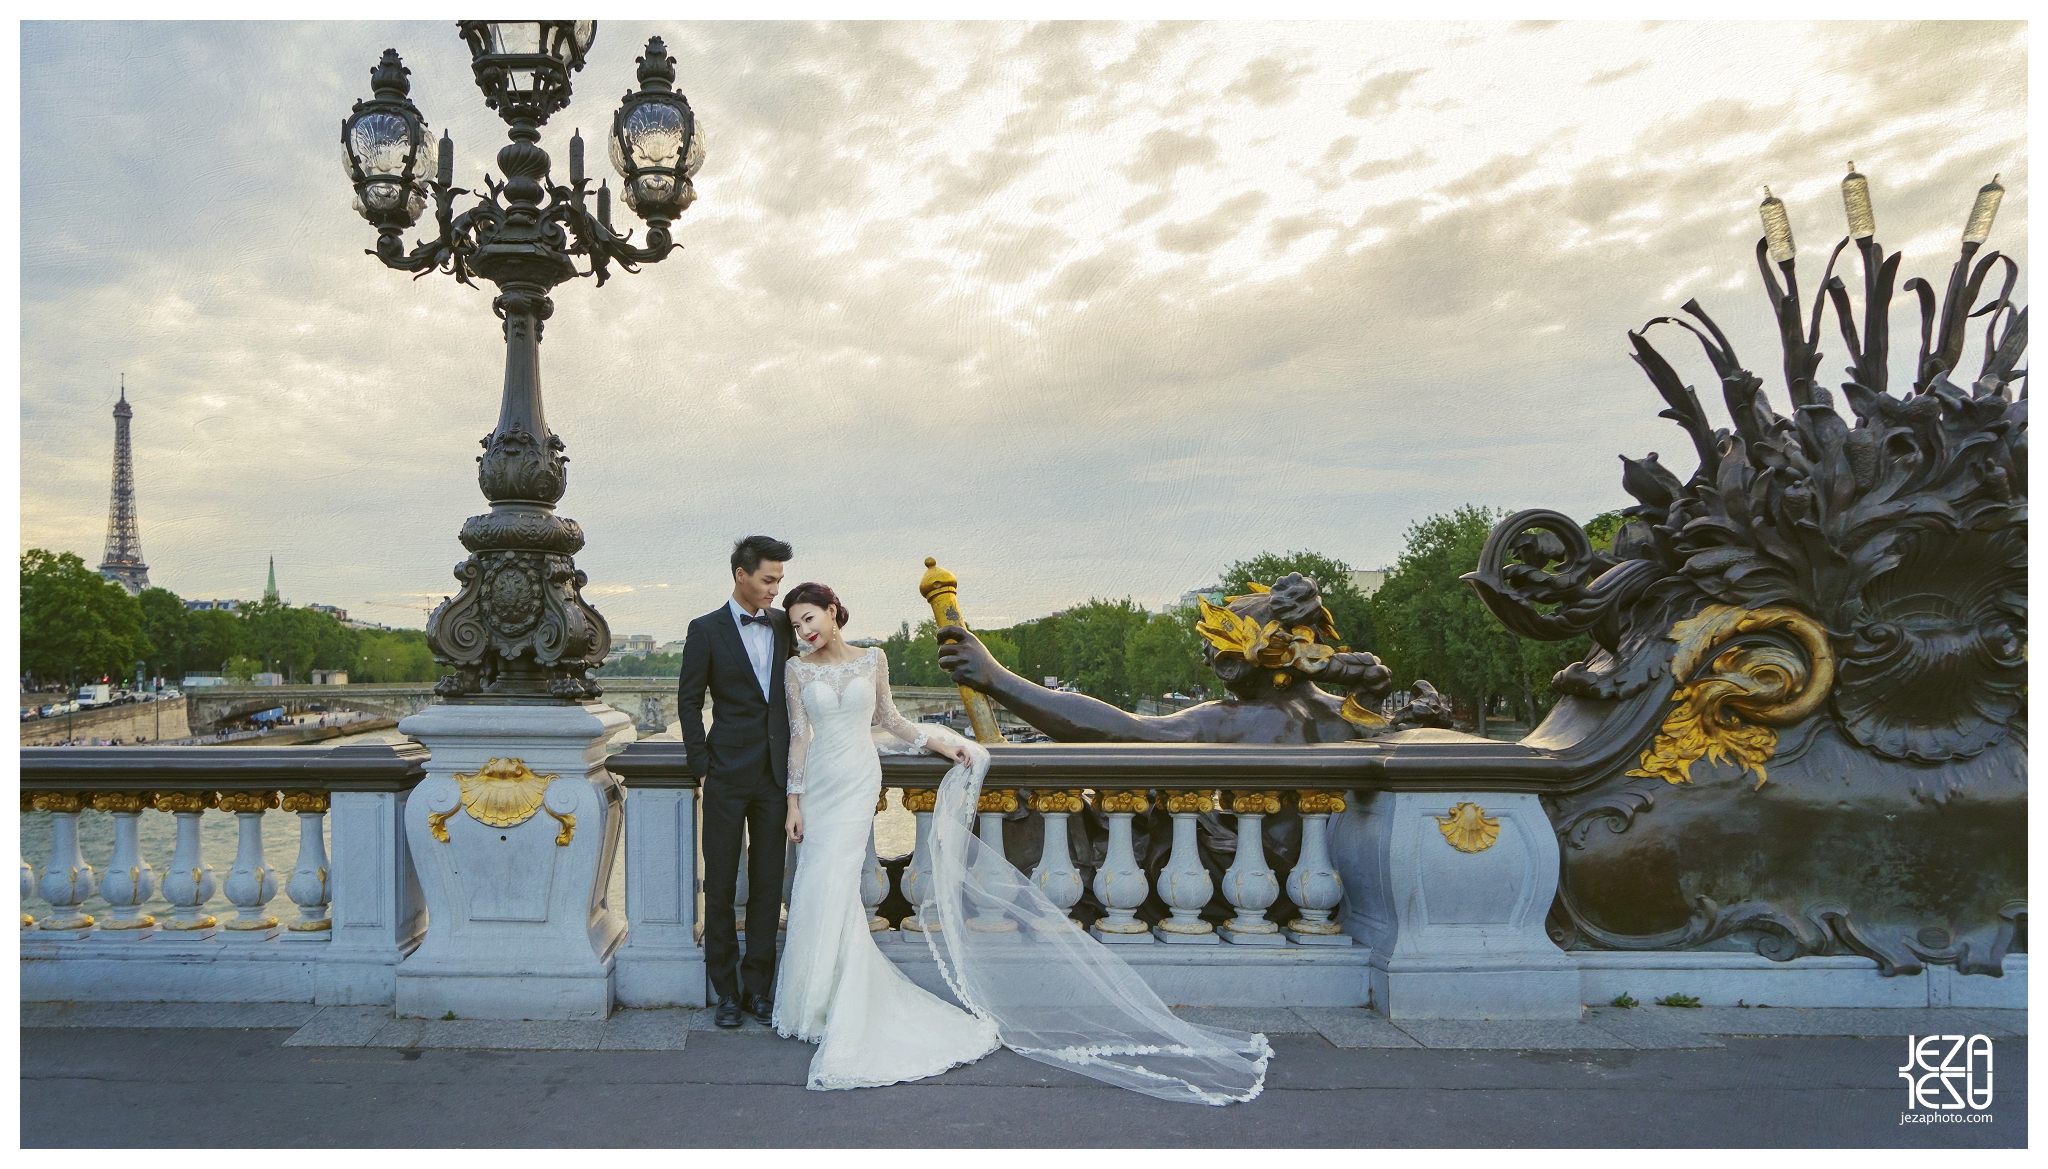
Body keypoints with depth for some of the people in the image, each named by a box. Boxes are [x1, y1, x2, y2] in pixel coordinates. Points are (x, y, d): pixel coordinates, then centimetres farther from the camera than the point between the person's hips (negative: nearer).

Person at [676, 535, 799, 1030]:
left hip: (775, 774, 3)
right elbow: (688, 702, 1)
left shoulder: (784, 626, 8)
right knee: (720, 883, 3)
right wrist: (703, 766, -3)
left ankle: (759, 987, 17)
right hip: (728, 776, -3)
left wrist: (793, 756, 7)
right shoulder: (706, 630, -2)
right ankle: (726, 990, 14)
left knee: (768, 882, 7)